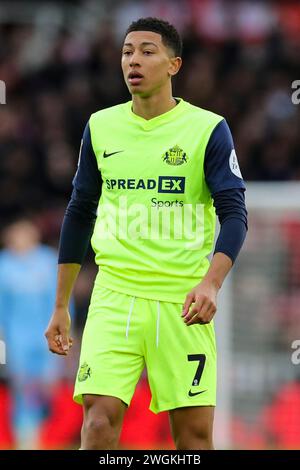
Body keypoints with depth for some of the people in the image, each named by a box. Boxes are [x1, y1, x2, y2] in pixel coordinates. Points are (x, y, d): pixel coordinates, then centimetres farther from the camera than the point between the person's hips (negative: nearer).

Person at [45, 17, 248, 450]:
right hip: (115, 296, 2)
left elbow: (234, 214, -7)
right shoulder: (100, 127, 9)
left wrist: (210, 283, -24)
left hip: (182, 301, -2)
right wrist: (61, 306, 16)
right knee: (100, 417, -15)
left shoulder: (208, 130, -2)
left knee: (194, 430, -1)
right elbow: (79, 216, 17)